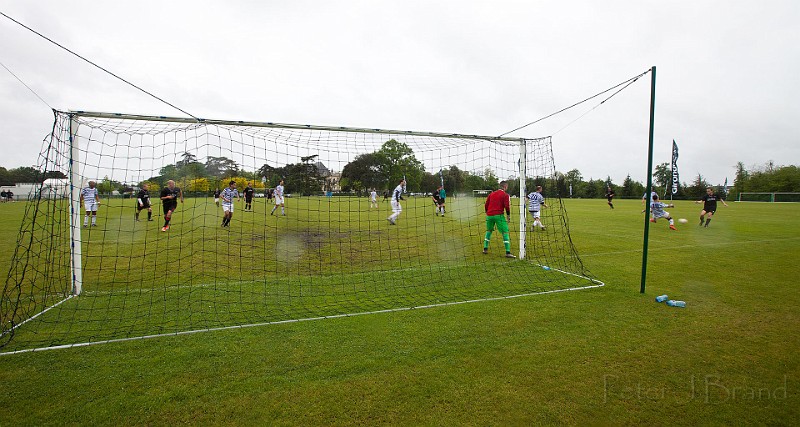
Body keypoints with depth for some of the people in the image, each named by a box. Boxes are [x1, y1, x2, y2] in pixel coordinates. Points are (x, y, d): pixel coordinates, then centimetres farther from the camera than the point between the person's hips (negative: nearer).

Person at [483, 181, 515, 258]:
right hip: (498, 215, -5)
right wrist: (508, 216, 1)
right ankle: (508, 252, -8)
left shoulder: (491, 194, 17)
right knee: (505, 232, -2)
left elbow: (486, 205, 17)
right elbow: (507, 207, -9)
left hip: (489, 215, 6)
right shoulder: (505, 195, 1)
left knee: (489, 231, 23)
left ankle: (485, 249, 23)